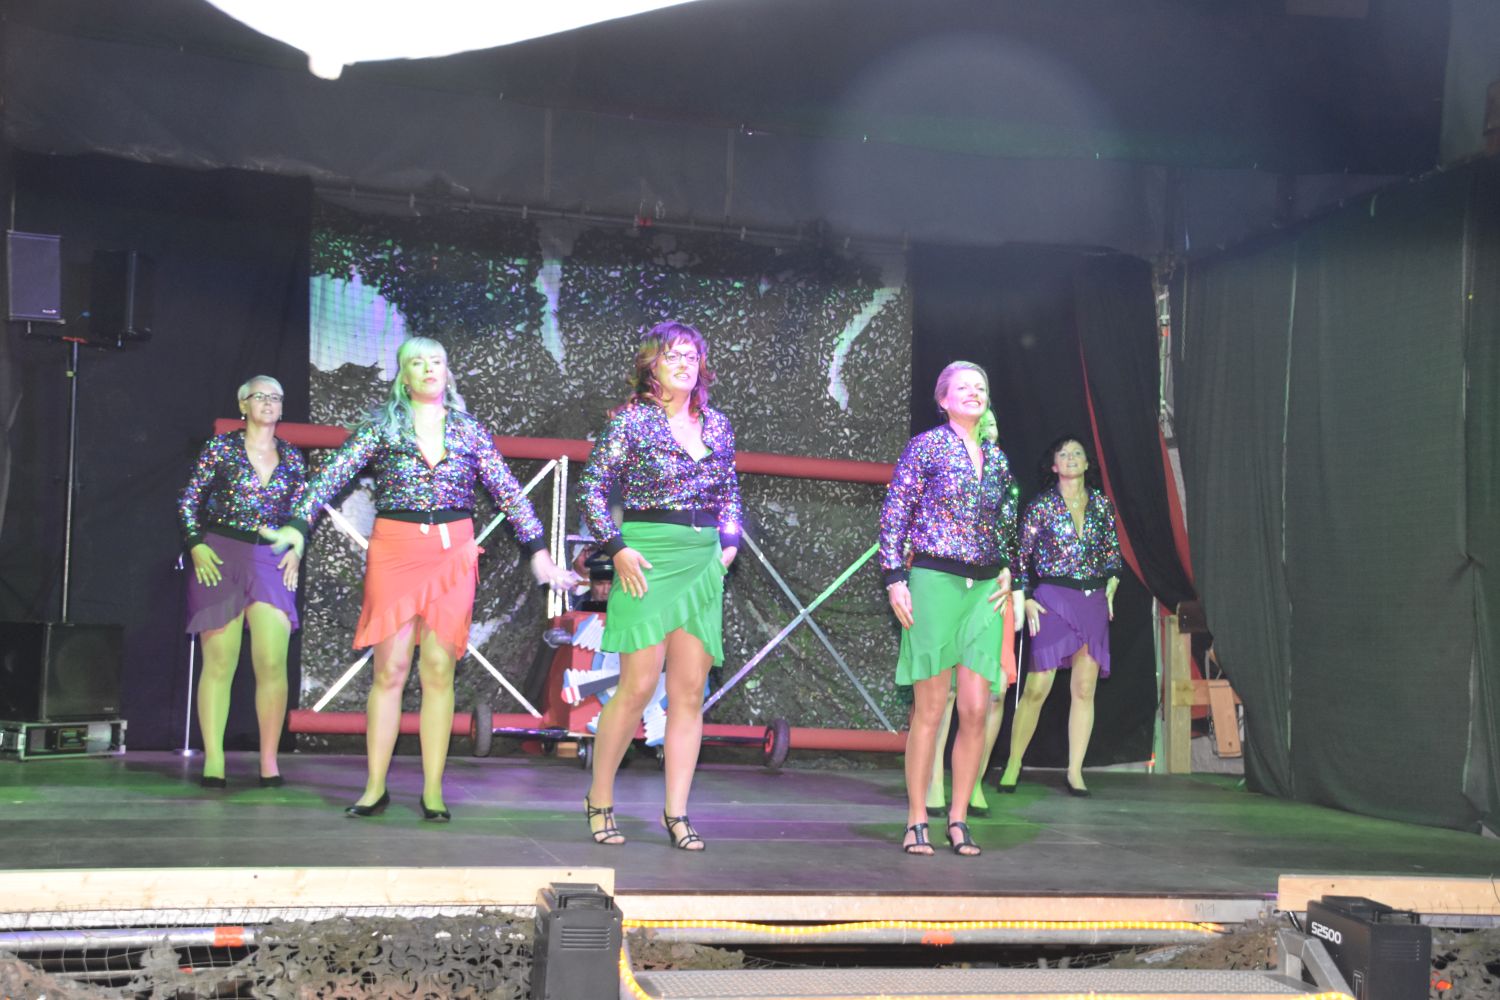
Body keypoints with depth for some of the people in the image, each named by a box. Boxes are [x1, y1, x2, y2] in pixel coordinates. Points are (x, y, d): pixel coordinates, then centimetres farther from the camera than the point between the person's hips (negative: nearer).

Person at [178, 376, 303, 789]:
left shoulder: (291, 458, 11)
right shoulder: (221, 447, 3)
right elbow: (188, 501, 4)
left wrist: (295, 550, 3)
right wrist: (196, 545, -7)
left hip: (271, 561, 2)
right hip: (220, 557, -2)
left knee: (273, 662, -9)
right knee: (219, 663, -2)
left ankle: (269, 760, 0)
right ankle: (213, 761, 1)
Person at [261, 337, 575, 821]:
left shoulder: (469, 430, 9)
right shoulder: (381, 426, 5)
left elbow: (508, 491, 9)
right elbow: (333, 474, -3)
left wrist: (537, 549, 4)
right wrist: (298, 525, -16)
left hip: (453, 554, 1)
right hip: (394, 550, -1)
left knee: (439, 670, 1)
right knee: (389, 669, 0)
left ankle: (433, 791, 7)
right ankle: (375, 788, 9)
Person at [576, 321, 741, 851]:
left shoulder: (717, 425, 13)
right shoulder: (631, 420, -1)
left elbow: (730, 492, 23)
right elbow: (592, 489, -2)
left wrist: (728, 543, 9)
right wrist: (617, 549, -10)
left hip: (704, 563, 5)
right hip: (648, 558, -5)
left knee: (690, 692, 3)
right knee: (638, 686, -7)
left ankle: (676, 813, 10)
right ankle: (599, 801, 11)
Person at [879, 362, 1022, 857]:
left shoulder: (995, 457, 15)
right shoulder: (926, 445, 0)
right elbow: (894, 513, -2)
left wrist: (1006, 570, 12)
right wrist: (894, 578, -8)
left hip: (984, 588, 5)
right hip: (934, 580, -4)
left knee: (977, 710, -1)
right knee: (930, 709, -3)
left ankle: (958, 819, 10)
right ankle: (916, 821, 5)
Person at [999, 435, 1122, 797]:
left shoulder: (1102, 503, 10)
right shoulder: (1042, 505, 0)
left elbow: (1113, 551, 19)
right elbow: (1022, 554, 1)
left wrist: (1110, 586, 6)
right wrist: (1026, 600, -6)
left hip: (1093, 603, 4)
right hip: (1052, 600, -4)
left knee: (1085, 689, 3)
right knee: (1037, 686, -8)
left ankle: (1075, 771, 9)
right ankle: (1013, 764, 5)